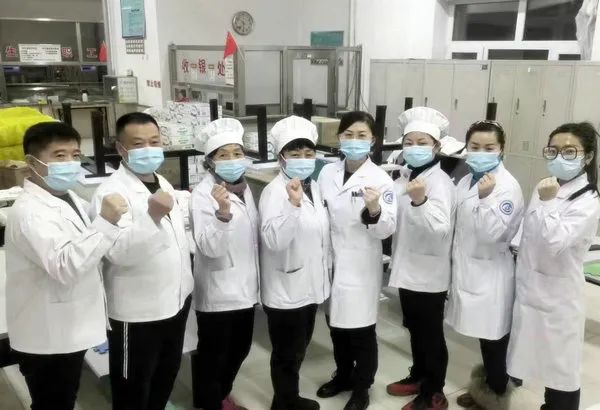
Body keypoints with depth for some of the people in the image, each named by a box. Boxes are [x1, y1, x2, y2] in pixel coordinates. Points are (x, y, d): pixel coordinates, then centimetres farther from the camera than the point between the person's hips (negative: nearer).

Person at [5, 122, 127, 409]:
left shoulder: (72, 200, 7)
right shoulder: (29, 211, -22)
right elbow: (65, 266, -33)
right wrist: (105, 222, -35)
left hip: (69, 332, 9)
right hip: (46, 338, -8)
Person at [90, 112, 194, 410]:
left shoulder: (163, 183, 8)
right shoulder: (111, 192, -19)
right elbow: (119, 252, -29)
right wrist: (153, 215, -41)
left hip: (175, 301, 8)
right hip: (138, 311, -8)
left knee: (166, 375, 24)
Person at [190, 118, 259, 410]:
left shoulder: (244, 188, 5)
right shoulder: (203, 194, -17)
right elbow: (210, 247, -27)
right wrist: (223, 212, -42)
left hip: (244, 288, 8)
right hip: (217, 293, -7)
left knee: (239, 349, 22)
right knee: (213, 357, 9)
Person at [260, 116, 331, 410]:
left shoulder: (313, 186, 6)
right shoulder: (275, 191, -19)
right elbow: (274, 240, -32)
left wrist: (324, 276, 19)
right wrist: (293, 203, -43)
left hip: (309, 286, 8)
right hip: (285, 290, -8)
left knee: (299, 349, 23)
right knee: (287, 355, 8)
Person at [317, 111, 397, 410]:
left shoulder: (380, 179, -12)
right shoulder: (327, 173, 2)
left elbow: (387, 229, -18)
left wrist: (374, 209, -37)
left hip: (361, 266, -5)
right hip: (331, 262, 5)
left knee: (361, 329, 8)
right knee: (336, 324, 19)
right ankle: (343, 375, 41)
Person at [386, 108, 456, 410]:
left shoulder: (439, 182, -18)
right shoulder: (406, 177, 6)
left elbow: (440, 227, -33)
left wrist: (420, 201, -47)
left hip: (429, 274, -8)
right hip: (408, 268, 8)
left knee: (431, 334, 7)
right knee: (414, 329, 22)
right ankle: (419, 376, 40)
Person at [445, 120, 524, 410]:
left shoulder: (507, 187, -15)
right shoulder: (465, 182, 7)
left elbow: (492, 234, -23)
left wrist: (485, 198, -34)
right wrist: (456, 266, 17)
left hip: (491, 275, -7)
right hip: (467, 270, 7)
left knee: (494, 341, 4)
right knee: (483, 337, 19)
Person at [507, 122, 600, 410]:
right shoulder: (544, 188, 7)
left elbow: (553, 242, -25)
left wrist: (545, 203, -31)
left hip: (557, 297, -7)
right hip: (530, 289, 7)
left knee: (561, 368, 7)